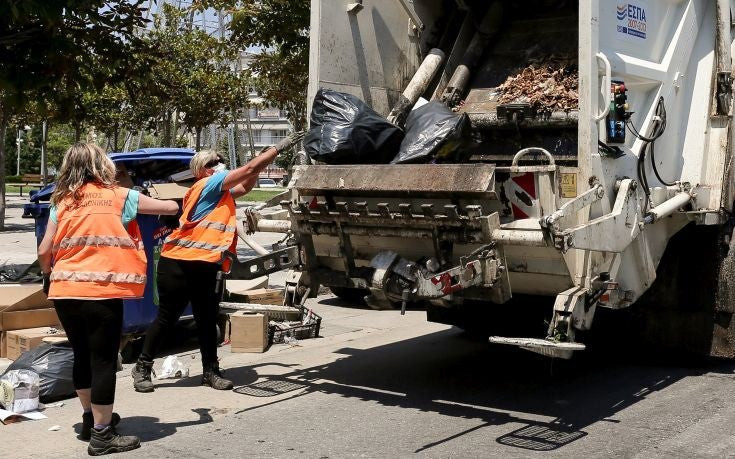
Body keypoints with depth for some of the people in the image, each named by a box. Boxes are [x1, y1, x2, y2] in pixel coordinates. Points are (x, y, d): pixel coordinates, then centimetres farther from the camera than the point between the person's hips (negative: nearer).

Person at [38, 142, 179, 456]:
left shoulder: (61, 202, 9)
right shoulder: (119, 196, 1)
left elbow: (44, 251, 6)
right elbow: (171, 208, 9)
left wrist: (49, 275, 26)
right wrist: (171, 206, 33)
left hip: (64, 292, 5)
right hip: (100, 293, -5)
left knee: (82, 356, 19)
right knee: (103, 361, 3)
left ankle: (91, 419, 34)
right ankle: (102, 435, 8)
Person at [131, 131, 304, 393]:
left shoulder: (221, 193, 17)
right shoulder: (207, 185, -7)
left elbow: (246, 185, 27)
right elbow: (249, 169, -10)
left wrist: (266, 157, 13)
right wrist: (279, 148, -6)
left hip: (205, 267, 8)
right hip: (178, 265, -8)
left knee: (207, 320, 9)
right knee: (167, 319, 1)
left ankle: (211, 371, 18)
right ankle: (142, 368, 13)